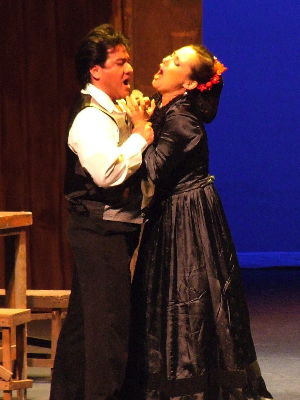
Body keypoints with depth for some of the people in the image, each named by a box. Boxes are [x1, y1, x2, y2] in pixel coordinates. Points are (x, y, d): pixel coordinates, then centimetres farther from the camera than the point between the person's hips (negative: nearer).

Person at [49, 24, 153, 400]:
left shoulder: (111, 114, 16)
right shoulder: (90, 118, -17)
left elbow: (122, 164, 23)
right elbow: (107, 171, -31)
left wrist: (139, 127, 9)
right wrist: (139, 139, -17)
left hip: (108, 231, 11)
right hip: (102, 231, -11)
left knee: (83, 319, 15)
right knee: (110, 321, -9)